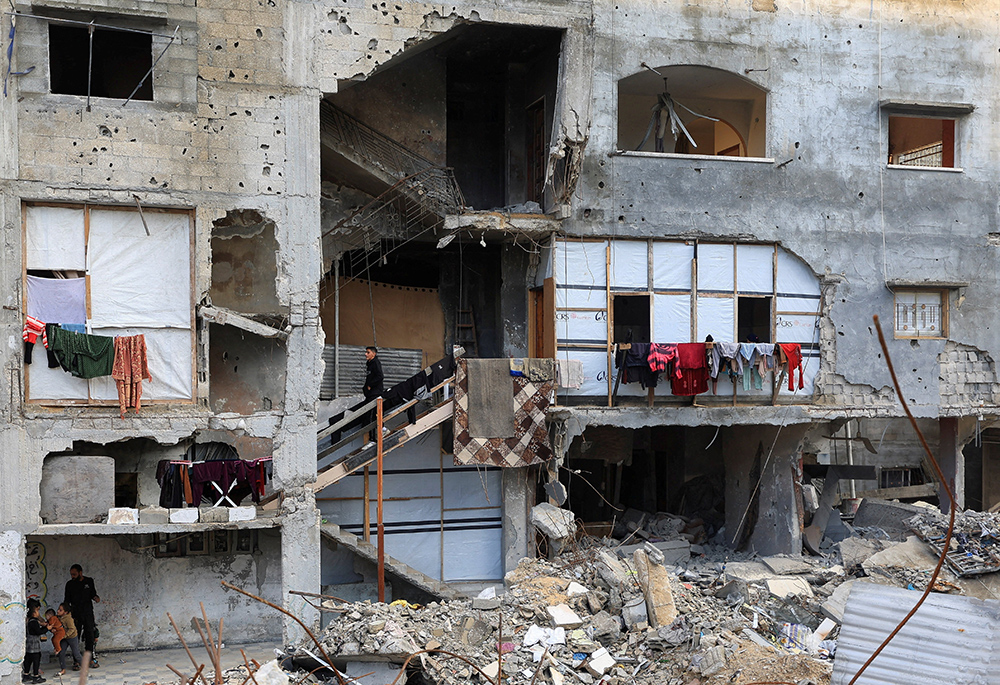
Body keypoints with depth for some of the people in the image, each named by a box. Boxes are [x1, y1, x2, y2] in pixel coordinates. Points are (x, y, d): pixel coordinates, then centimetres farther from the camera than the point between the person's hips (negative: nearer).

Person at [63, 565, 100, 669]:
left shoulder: (89, 581, 5)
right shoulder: (70, 584, 4)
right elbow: (67, 600, 6)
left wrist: (96, 597, -8)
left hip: (88, 613, 0)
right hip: (75, 614, 0)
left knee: (90, 636, -1)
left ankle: (91, 660, 4)